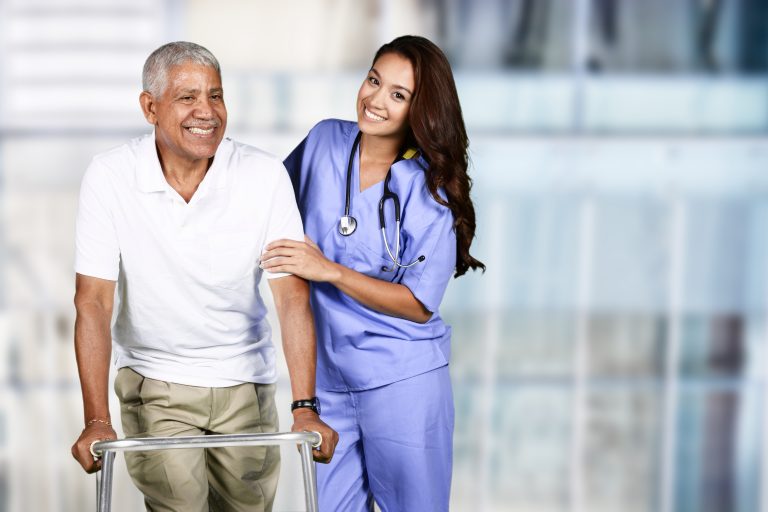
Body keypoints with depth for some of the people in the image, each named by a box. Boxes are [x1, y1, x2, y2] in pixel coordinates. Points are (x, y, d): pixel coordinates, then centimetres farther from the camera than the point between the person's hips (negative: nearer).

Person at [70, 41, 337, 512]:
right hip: (154, 383, -1)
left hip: (245, 383, 2)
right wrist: (97, 420, -24)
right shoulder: (109, 177, -15)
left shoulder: (265, 176, -14)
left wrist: (305, 408, -26)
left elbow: (293, 297, -17)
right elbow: (93, 302, -16)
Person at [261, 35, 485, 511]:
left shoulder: (430, 191, -10)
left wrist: (330, 271, -20)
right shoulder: (326, 141, 2)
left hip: (402, 381, -4)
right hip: (327, 377, 4)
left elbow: (420, 305, -15)